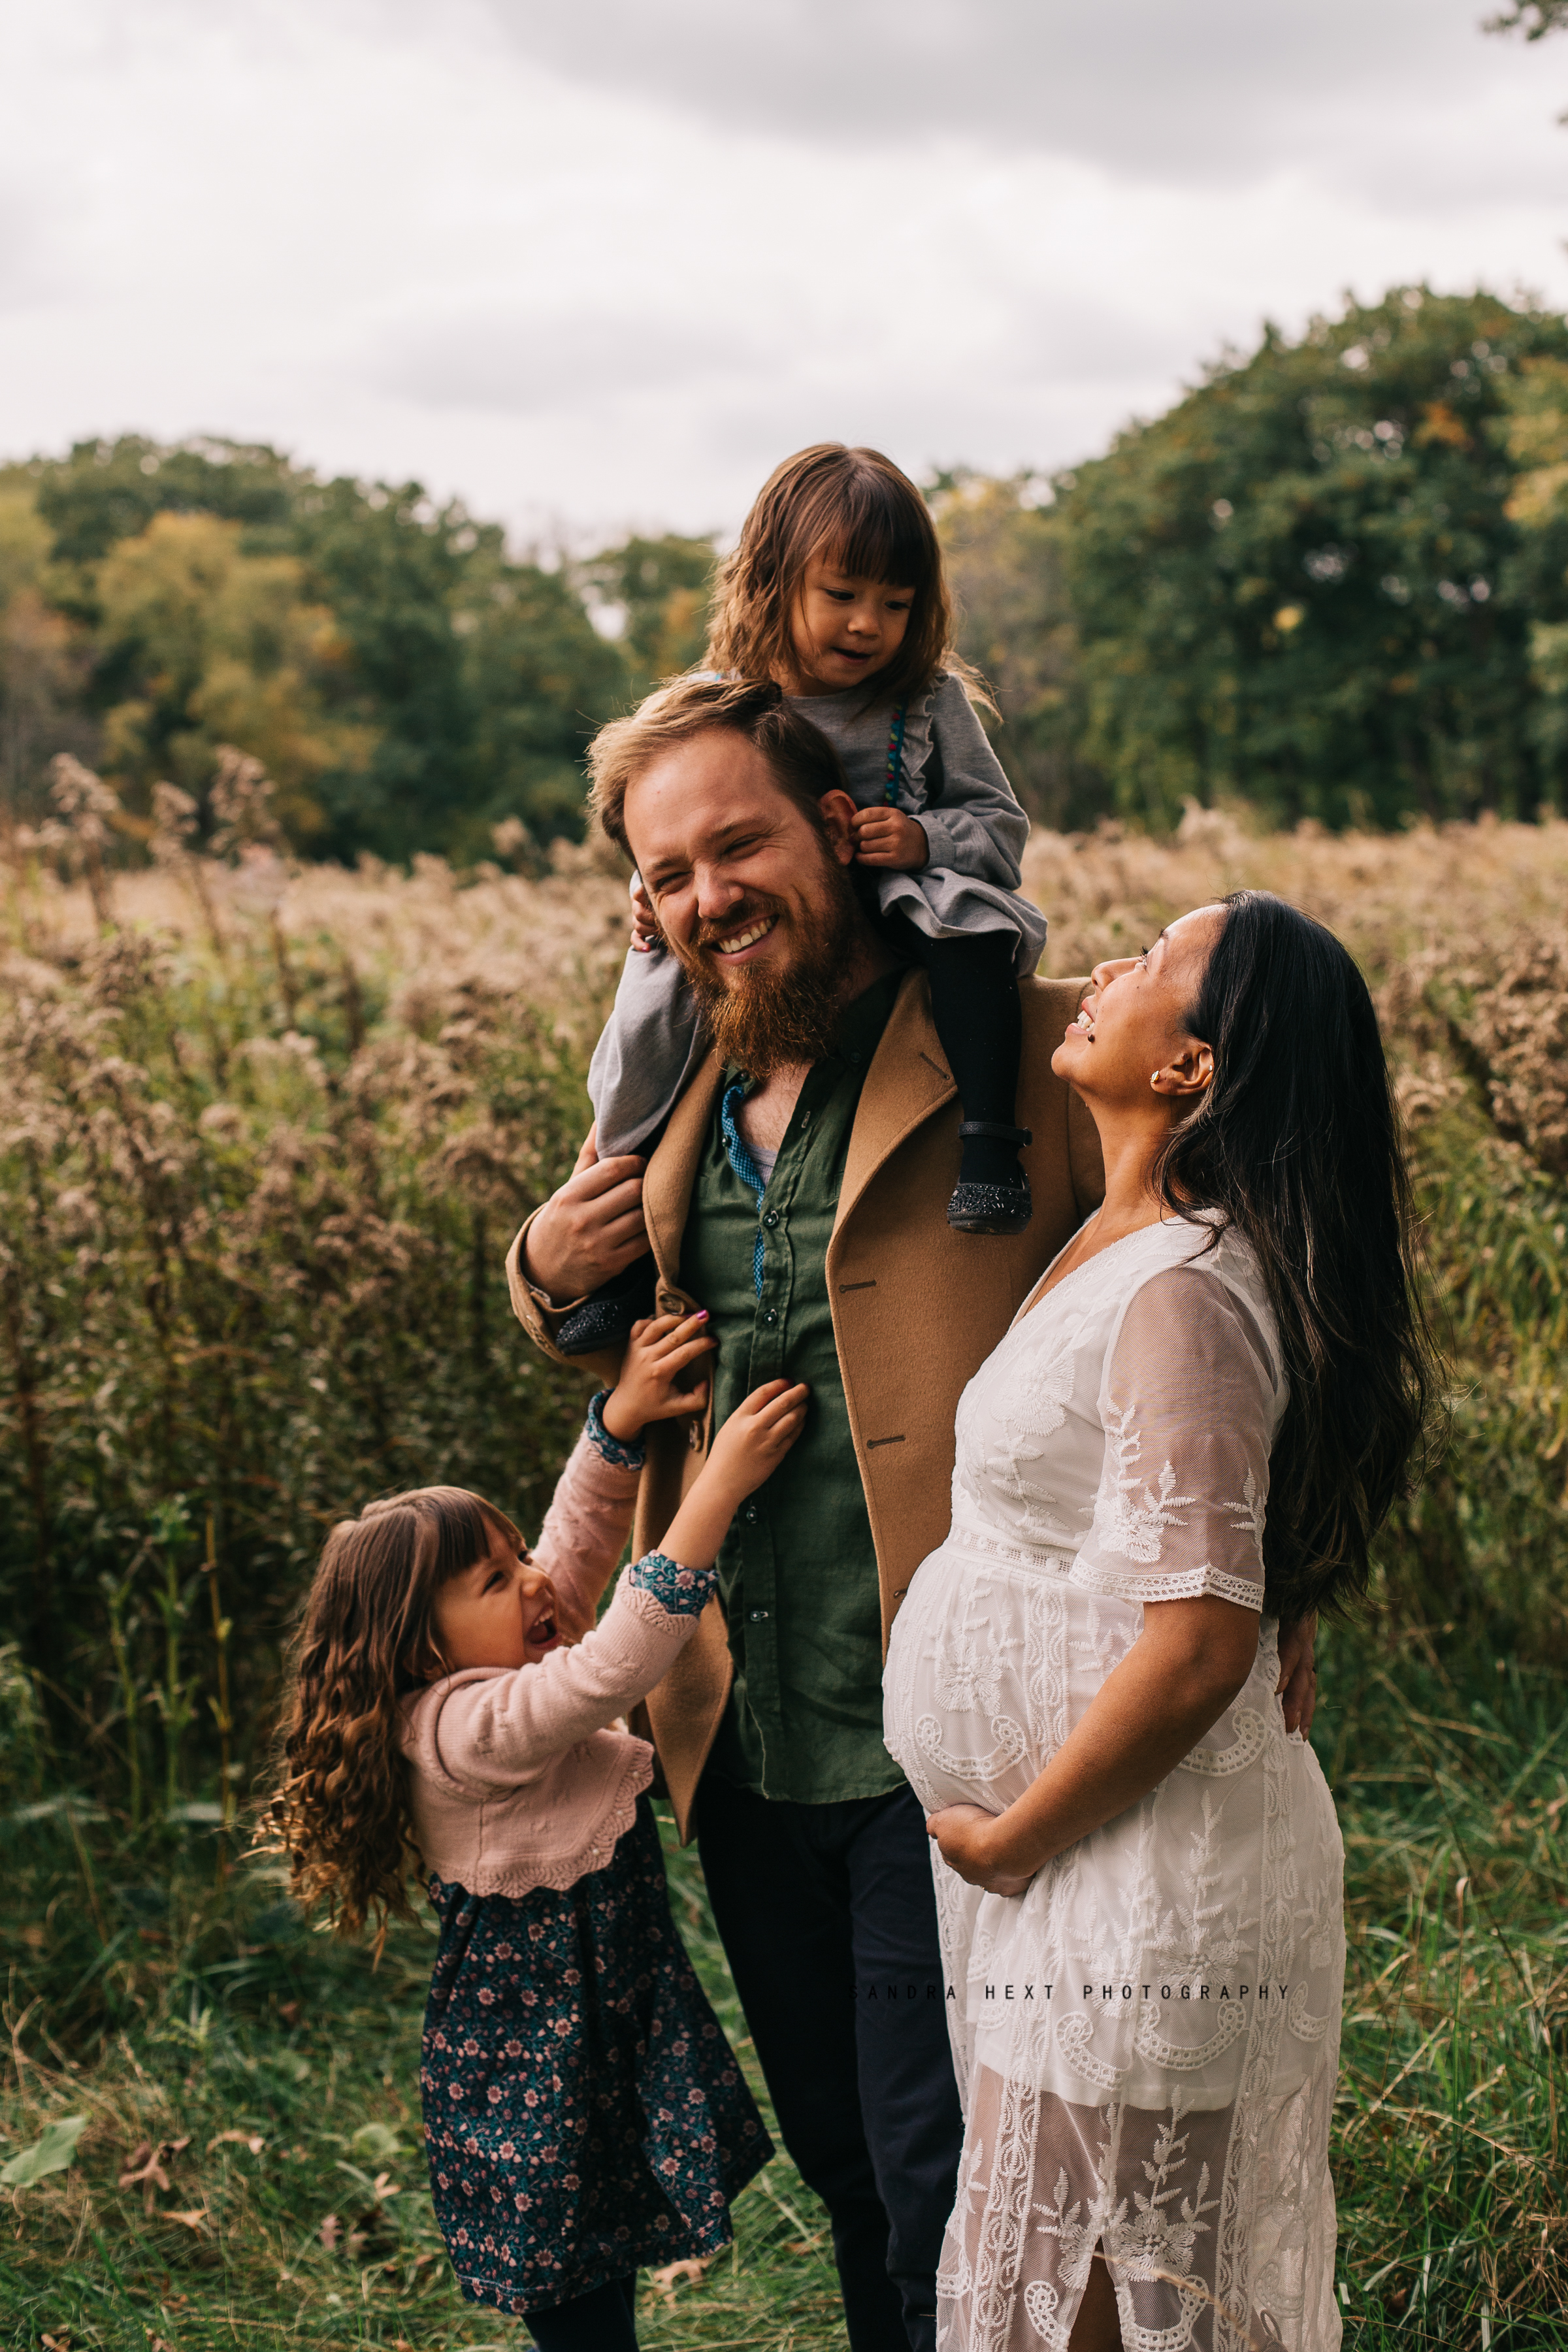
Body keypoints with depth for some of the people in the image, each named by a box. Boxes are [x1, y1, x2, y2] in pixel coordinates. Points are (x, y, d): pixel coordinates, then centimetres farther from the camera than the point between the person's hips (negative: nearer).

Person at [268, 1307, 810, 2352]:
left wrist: (623, 1418, -5)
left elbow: (576, 1541, 9)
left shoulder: (499, 1681, 4)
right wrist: (721, 1482, -34)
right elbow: (615, 1663, -34)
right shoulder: (467, 1730, -24)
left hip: (606, 2030, 9)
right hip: (537, 2068, -9)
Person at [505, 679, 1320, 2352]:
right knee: (846, 2172, 22)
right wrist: (547, 1272, 2)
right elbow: (612, 1354, 27)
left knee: (950, 2210, 1)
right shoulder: (677, 1102, 11)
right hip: (745, 1759, 7)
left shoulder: (1036, 1054, -11)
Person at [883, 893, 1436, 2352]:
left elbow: (1199, 1644, -26)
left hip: (1142, 1897, -9)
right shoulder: (1122, 1246, 7)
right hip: (1090, 1871, 9)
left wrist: (1012, 1838, -15)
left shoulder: (1180, 1293, -22)